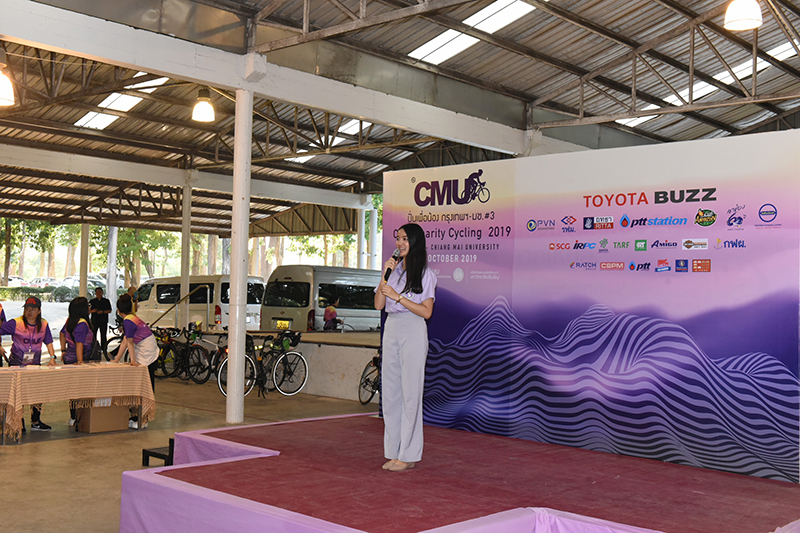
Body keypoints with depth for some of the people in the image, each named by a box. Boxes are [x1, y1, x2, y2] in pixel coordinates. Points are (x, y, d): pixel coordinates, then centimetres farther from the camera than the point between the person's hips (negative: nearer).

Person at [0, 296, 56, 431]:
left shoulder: (43, 324, 1)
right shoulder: (15, 323, -11)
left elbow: (48, 342, 6)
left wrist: (52, 357, -4)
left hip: (35, 364, 4)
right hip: (17, 363, -4)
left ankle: (35, 422, 20)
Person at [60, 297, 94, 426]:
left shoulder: (69, 321, 8)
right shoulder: (82, 323, -19)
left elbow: (62, 334, 23)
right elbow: (79, 344, -24)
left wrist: (63, 350, 28)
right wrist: (80, 361, -25)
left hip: (68, 359, 9)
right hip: (75, 360, -9)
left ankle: (73, 418, 21)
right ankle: (75, 418, -1)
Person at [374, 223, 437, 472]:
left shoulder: (425, 274, -2)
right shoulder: (394, 269, 13)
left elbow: (426, 311, -9)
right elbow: (379, 304, 8)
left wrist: (398, 296, -14)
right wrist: (385, 275, -1)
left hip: (413, 332, -6)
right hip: (391, 330, 6)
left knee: (410, 393, -4)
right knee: (390, 392, 6)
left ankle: (409, 455, 2)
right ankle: (394, 451, 14)